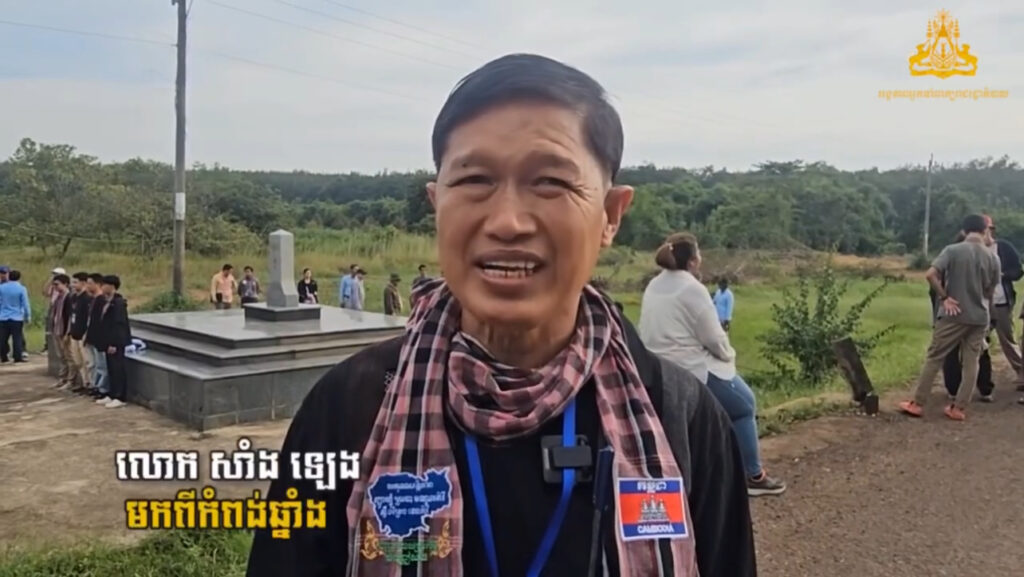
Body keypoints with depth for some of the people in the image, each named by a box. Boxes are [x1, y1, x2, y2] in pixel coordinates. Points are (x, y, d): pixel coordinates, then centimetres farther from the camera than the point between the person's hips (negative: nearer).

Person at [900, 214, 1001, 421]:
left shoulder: (952, 250, -8)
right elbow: (990, 291, 10)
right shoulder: (993, 258, 2)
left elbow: (930, 275, -19)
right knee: (971, 363, 9)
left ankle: (917, 403, 6)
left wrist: (944, 297, -9)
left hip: (953, 315, -3)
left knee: (934, 358, 4)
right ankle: (958, 408, 10)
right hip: (980, 317, 3)